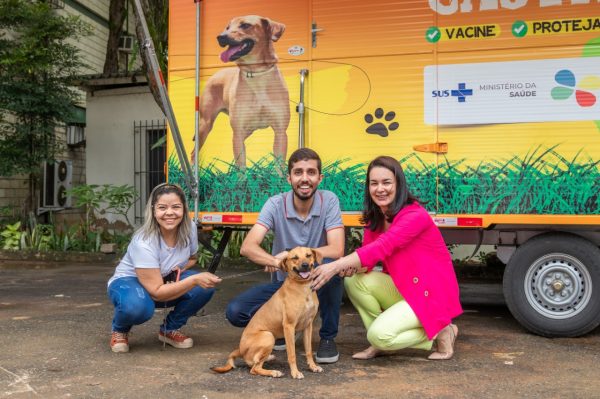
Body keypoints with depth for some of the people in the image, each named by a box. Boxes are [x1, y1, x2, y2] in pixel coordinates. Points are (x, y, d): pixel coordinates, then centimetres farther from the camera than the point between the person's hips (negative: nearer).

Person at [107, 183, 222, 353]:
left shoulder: (189, 228, -16)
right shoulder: (144, 242, -32)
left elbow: (192, 258, 6)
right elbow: (157, 292, -33)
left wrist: (181, 268, -17)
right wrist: (195, 279, -41)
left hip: (167, 281, 6)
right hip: (128, 282, -5)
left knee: (205, 286, -23)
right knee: (137, 306, -41)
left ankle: (169, 329, 3)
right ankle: (119, 330, -3)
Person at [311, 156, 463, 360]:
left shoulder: (415, 215, -22)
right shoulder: (375, 219, 3)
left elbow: (381, 248, -35)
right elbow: (368, 257, -2)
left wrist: (335, 266, -41)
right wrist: (351, 265, -27)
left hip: (431, 294, -7)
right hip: (402, 289, 8)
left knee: (379, 334, -24)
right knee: (353, 280, -15)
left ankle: (440, 333, 0)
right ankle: (379, 345, 0)